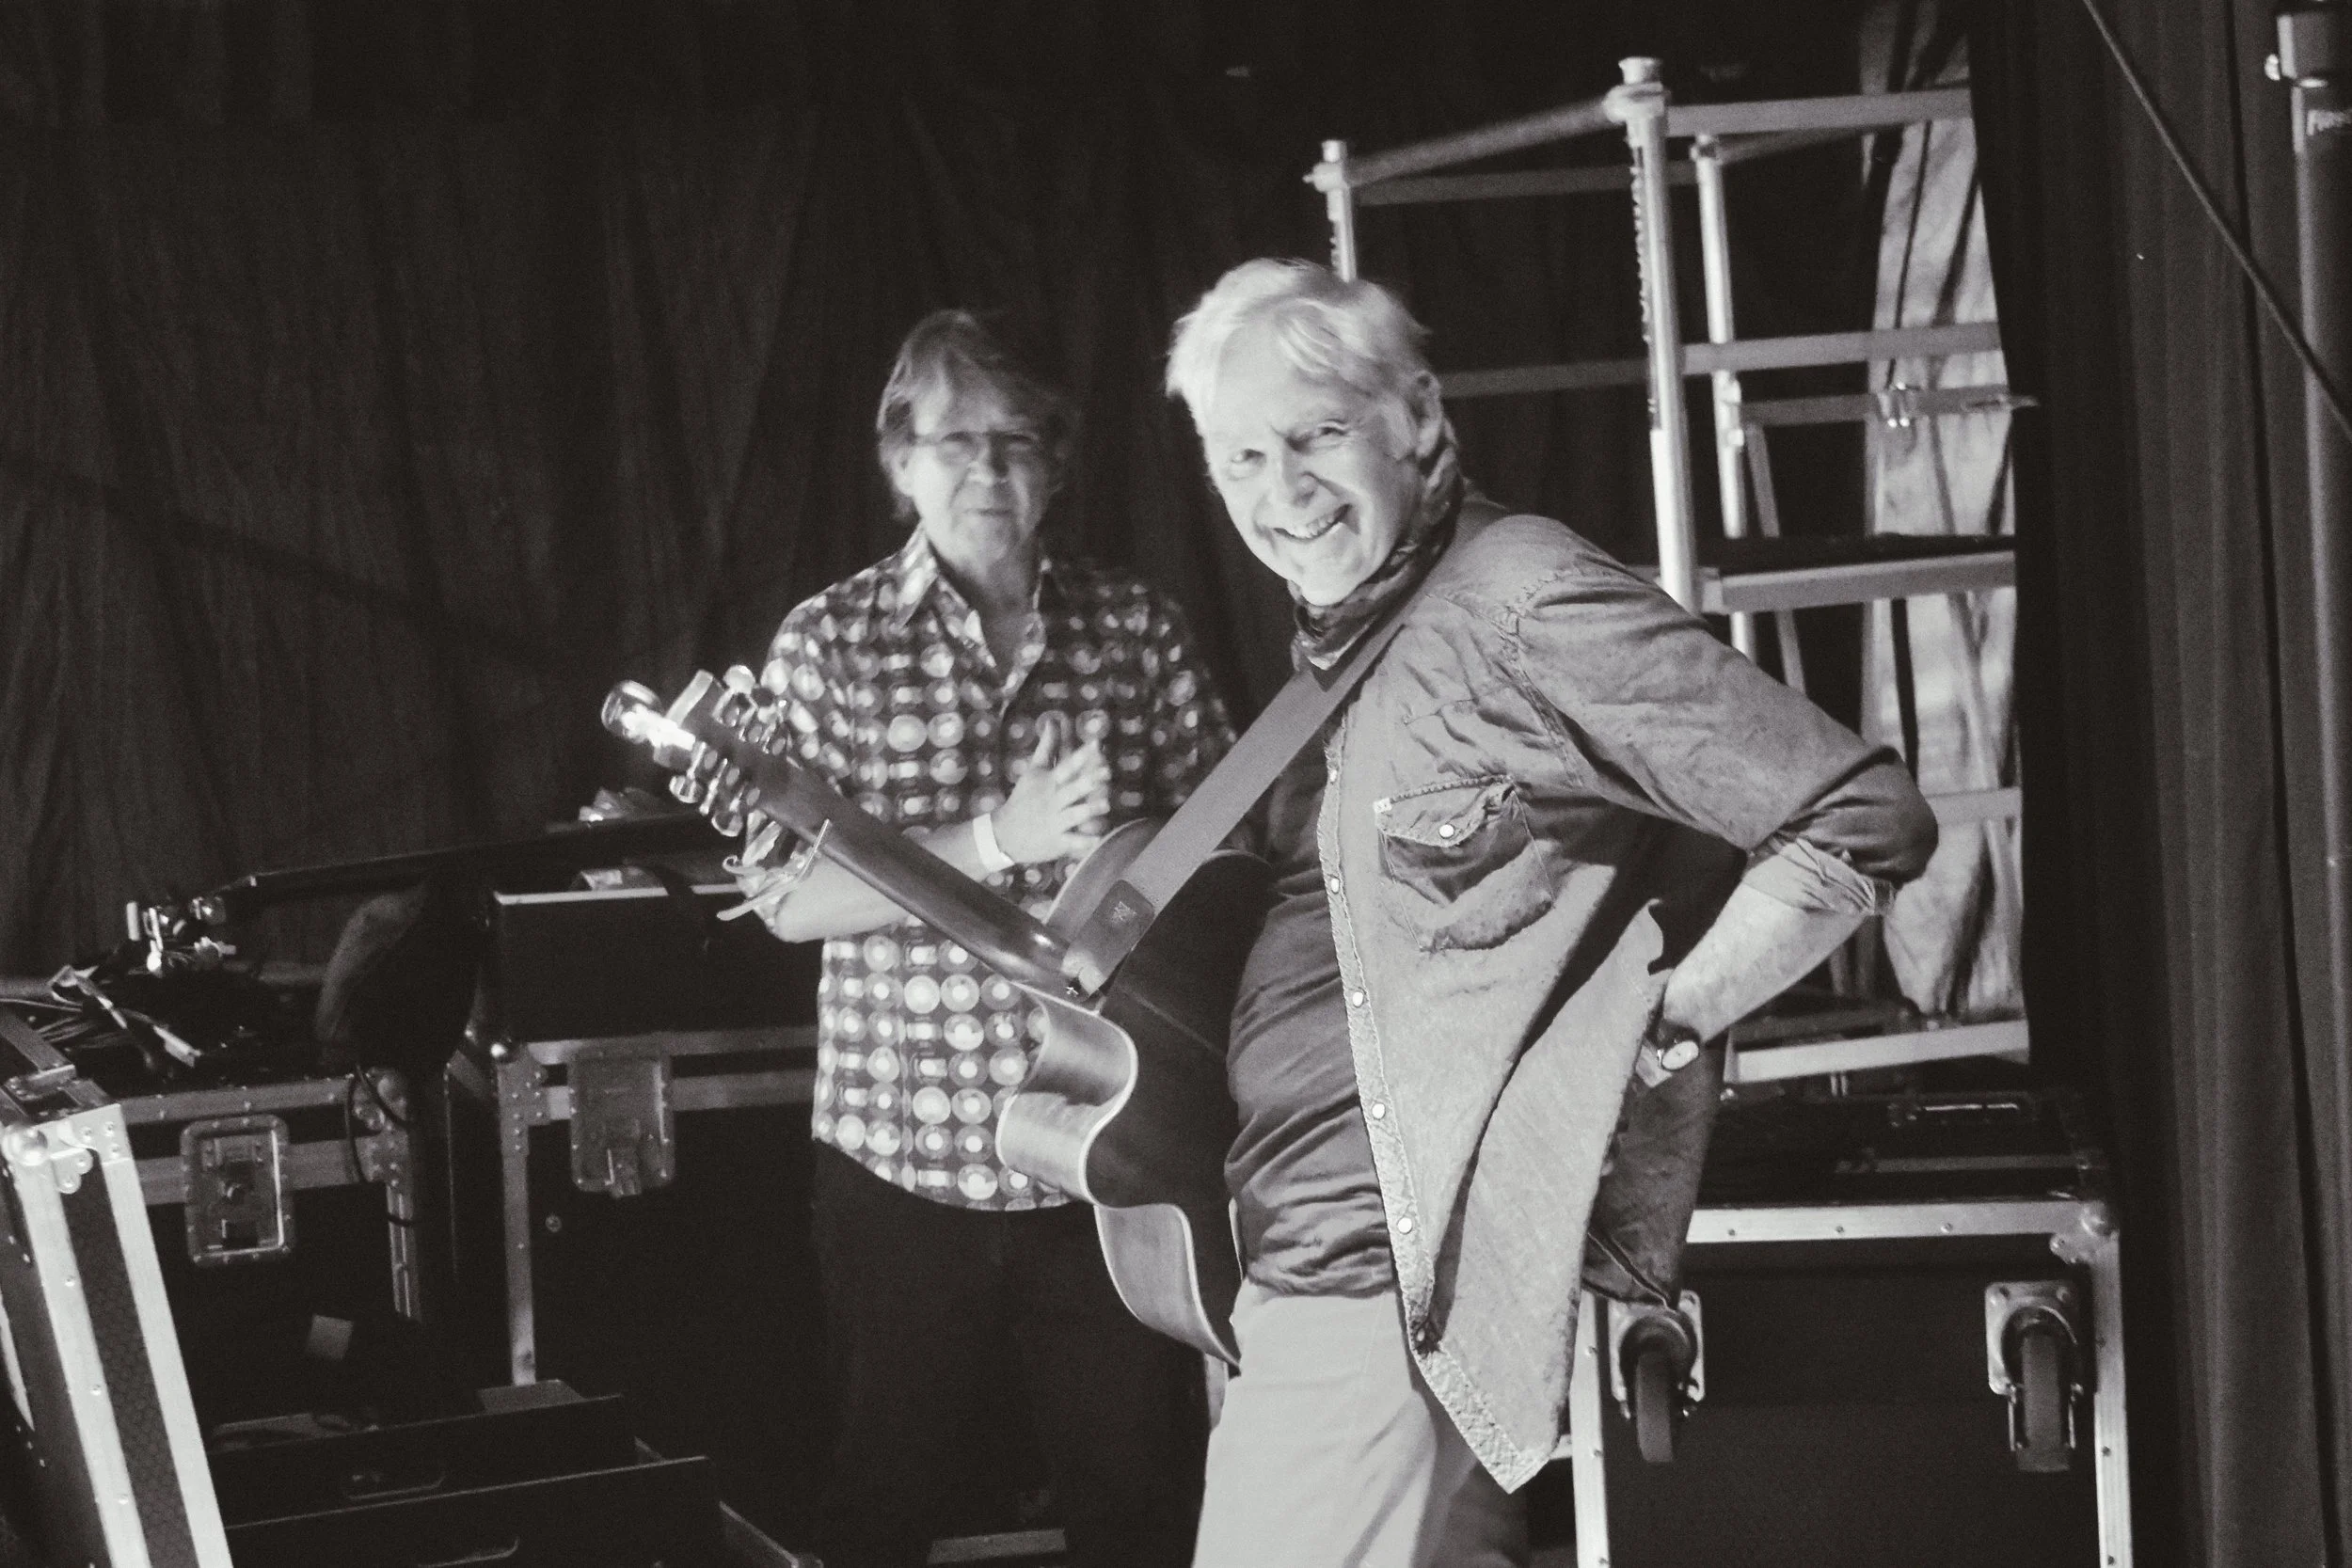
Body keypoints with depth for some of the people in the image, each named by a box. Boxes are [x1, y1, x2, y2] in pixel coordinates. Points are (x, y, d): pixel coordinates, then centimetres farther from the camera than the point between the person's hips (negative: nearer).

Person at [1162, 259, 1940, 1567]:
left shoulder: (1524, 606, -13)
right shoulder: (1339, 637, 14)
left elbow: (1867, 822, -17)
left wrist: (1657, 1025, -15)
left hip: (1394, 1301, -9)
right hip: (1288, 1282, 9)